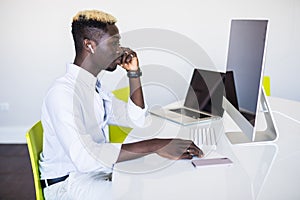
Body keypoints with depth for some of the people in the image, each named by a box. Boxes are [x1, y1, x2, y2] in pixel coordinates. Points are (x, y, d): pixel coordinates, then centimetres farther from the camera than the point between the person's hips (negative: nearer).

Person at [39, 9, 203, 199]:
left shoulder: (94, 85, 9)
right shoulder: (63, 93, -22)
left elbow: (136, 118, 16)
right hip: (69, 184, -9)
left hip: (99, 172, 9)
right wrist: (155, 146, -38)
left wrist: (134, 73, 4)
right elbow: (84, 157, -35)